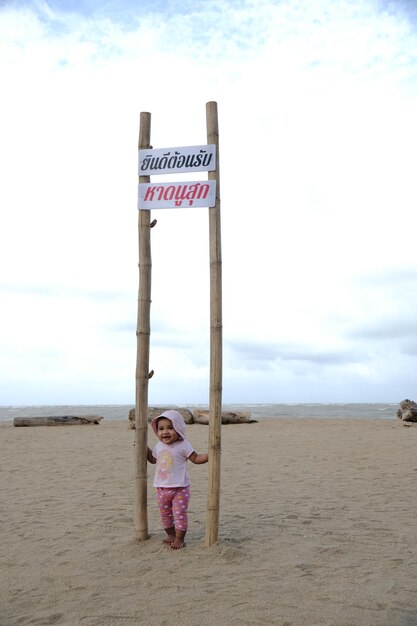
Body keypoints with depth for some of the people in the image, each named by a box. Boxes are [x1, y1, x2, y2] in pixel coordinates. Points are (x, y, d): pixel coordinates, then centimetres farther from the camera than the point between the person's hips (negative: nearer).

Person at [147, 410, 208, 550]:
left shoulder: (183, 446, -10)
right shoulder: (159, 446, 6)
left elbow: (196, 458, -7)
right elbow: (153, 459, 24)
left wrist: (210, 454, -21)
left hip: (180, 488, -5)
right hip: (162, 488, 5)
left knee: (180, 514, -3)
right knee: (165, 514, 15)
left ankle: (179, 539, 9)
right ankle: (171, 535, 33)